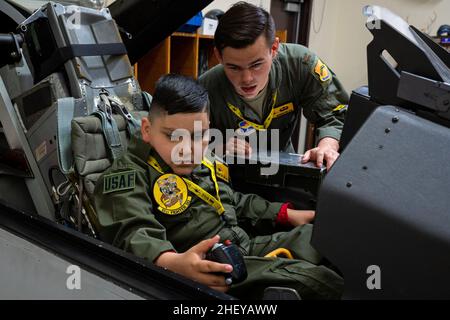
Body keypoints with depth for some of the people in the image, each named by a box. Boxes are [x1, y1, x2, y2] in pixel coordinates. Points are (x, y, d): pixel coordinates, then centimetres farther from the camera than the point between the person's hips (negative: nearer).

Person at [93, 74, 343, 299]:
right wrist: (173, 263, -44)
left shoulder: (205, 162, 17)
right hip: (210, 271, -8)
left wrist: (287, 214, 26)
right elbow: (133, 235, -23)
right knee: (316, 283, -26)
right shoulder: (129, 174, -6)